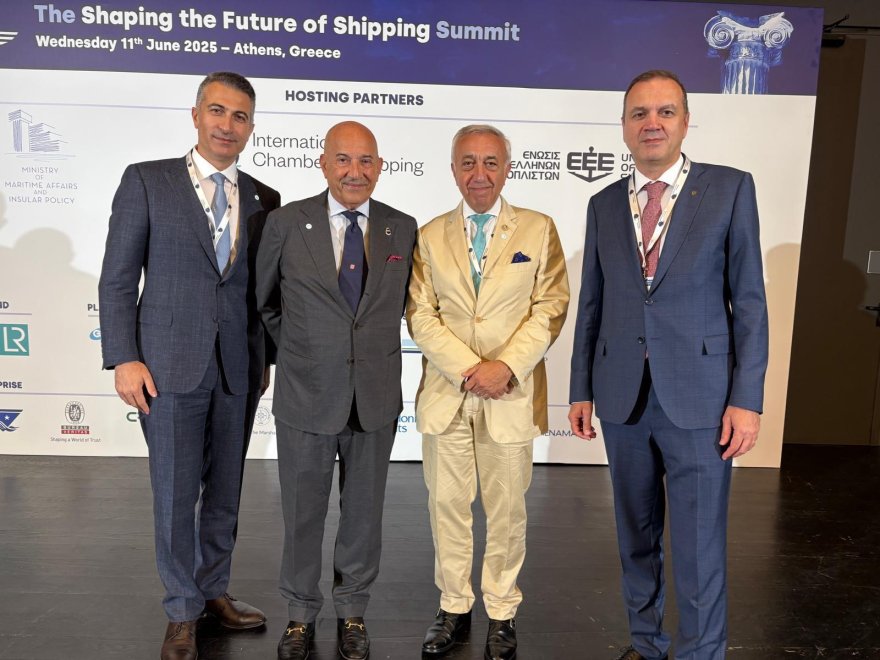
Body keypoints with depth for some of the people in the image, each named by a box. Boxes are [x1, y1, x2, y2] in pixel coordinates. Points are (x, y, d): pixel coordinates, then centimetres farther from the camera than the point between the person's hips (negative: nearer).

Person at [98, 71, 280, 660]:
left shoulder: (265, 200, 7)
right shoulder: (146, 180, 0)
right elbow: (118, 278, -2)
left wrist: (266, 358, 9)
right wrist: (124, 358, -8)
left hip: (239, 369, 3)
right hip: (170, 365, -3)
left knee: (225, 490, 14)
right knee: (176, 494, 7)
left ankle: (214, 589, 34)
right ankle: (184, 610, 26)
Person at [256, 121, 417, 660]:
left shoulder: (403, 229, 0)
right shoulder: (287, 222, -5)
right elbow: (264, 300, 8)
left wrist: (374, 347, 8)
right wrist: (296, 351, 8)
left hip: (376, 399, 2)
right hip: (306, 397, -1)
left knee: (364, 513, 16)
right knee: (302, 515, 14)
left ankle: (353, 611, 38)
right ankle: (301, 615, 36)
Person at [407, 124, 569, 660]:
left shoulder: (539, 230, 4)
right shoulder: (431, 236, 7)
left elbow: (550, 308, -2)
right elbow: (421, 314, 0)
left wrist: (507, 367, -14)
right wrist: (467, 370, -12)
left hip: (512, 397, -1)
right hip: (446, 395, 2)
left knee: (507, 510, 9)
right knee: (448, 506, 10)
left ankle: (503, 612, 26)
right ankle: (454, 608, 27)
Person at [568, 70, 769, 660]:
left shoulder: (731, 189, -1)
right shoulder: (604, 205, 8)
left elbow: (749, 300, -3)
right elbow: (591, 305, 9)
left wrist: (747, 399, -8)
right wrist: (582, 390, 7)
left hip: (699, 396, -3)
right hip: (622, 396, 4)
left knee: (699, 544, 4)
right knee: (637, 536, 16)